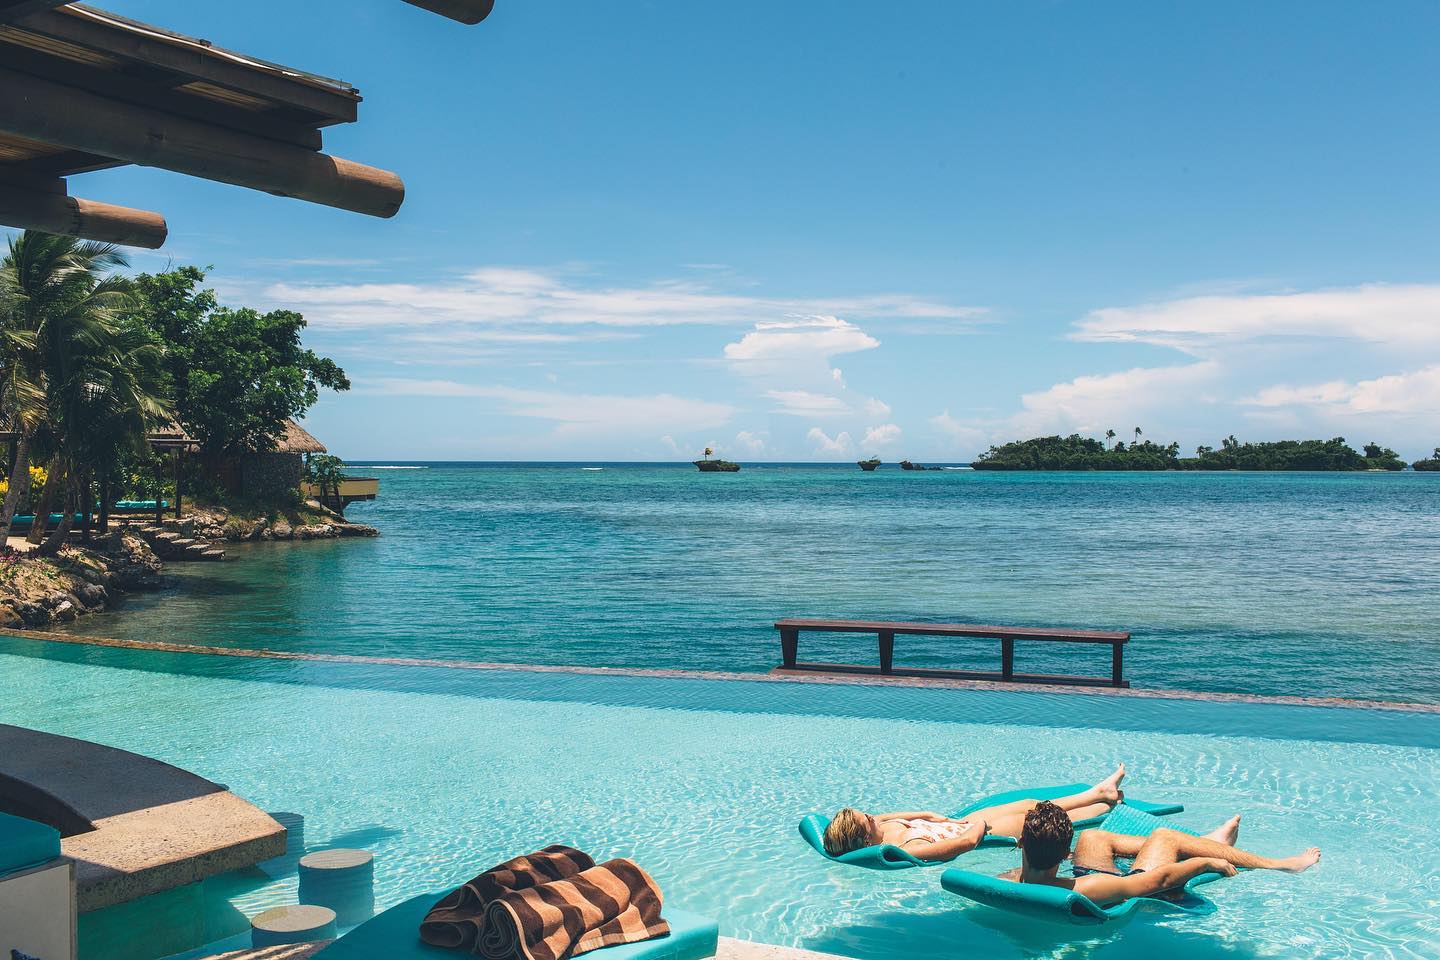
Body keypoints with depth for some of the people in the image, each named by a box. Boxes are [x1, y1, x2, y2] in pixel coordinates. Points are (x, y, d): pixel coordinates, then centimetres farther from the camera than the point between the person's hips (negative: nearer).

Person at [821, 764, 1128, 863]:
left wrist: (927, 815, 1)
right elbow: (967, 841, -39)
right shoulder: (909, 850, -41)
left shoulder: (885, 828, -18)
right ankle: (1108, 803, 41)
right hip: (981, 833, -7)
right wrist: (979, 823, -17)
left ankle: (1100, 792, 43)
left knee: (1033, 804, 20)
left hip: (962, 822, 7)